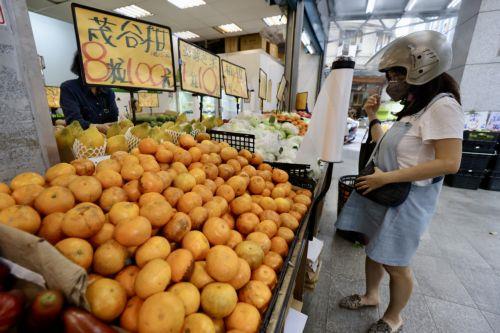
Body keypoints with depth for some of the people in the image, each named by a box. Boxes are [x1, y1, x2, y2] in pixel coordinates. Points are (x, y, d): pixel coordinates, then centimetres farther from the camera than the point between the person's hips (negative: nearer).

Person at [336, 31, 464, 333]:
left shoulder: (442, 106, -15)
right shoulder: (414, 109, 13)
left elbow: (449, 163, -23)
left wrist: (386, 178, -25)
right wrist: (373, 117, 11)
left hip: (407, 199, -8)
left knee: (395, 263, 8)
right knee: (373, 249, 19)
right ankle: (371, 296, 42)